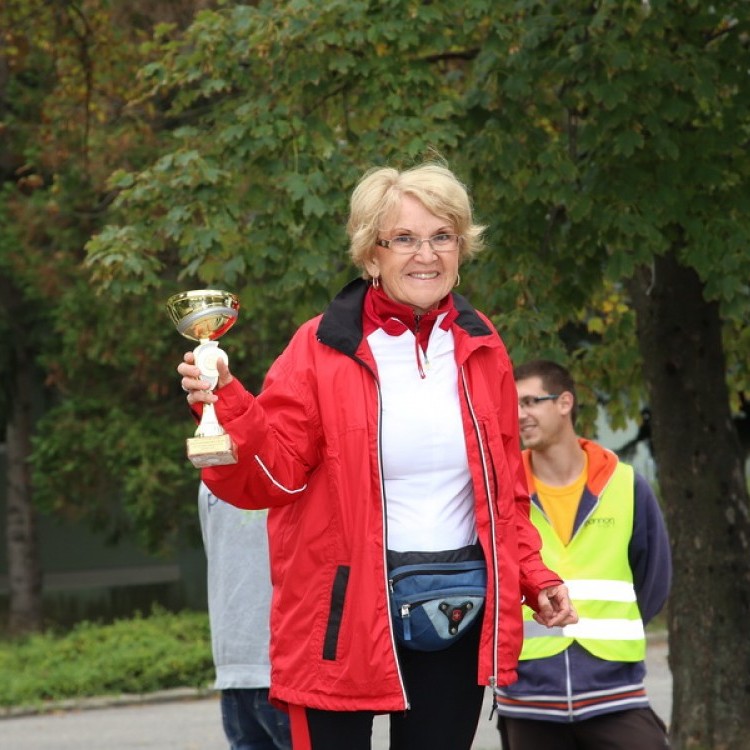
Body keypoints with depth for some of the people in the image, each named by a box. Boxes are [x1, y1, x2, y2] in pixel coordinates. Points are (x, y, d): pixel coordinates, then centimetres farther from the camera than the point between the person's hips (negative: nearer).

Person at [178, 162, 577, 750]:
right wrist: (227, 409, -30)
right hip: (344, 612, -4)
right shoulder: (323, 349, -6)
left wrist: (533, 577, 7)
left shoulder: (480, 348, 8)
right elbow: (274, 472, -12)